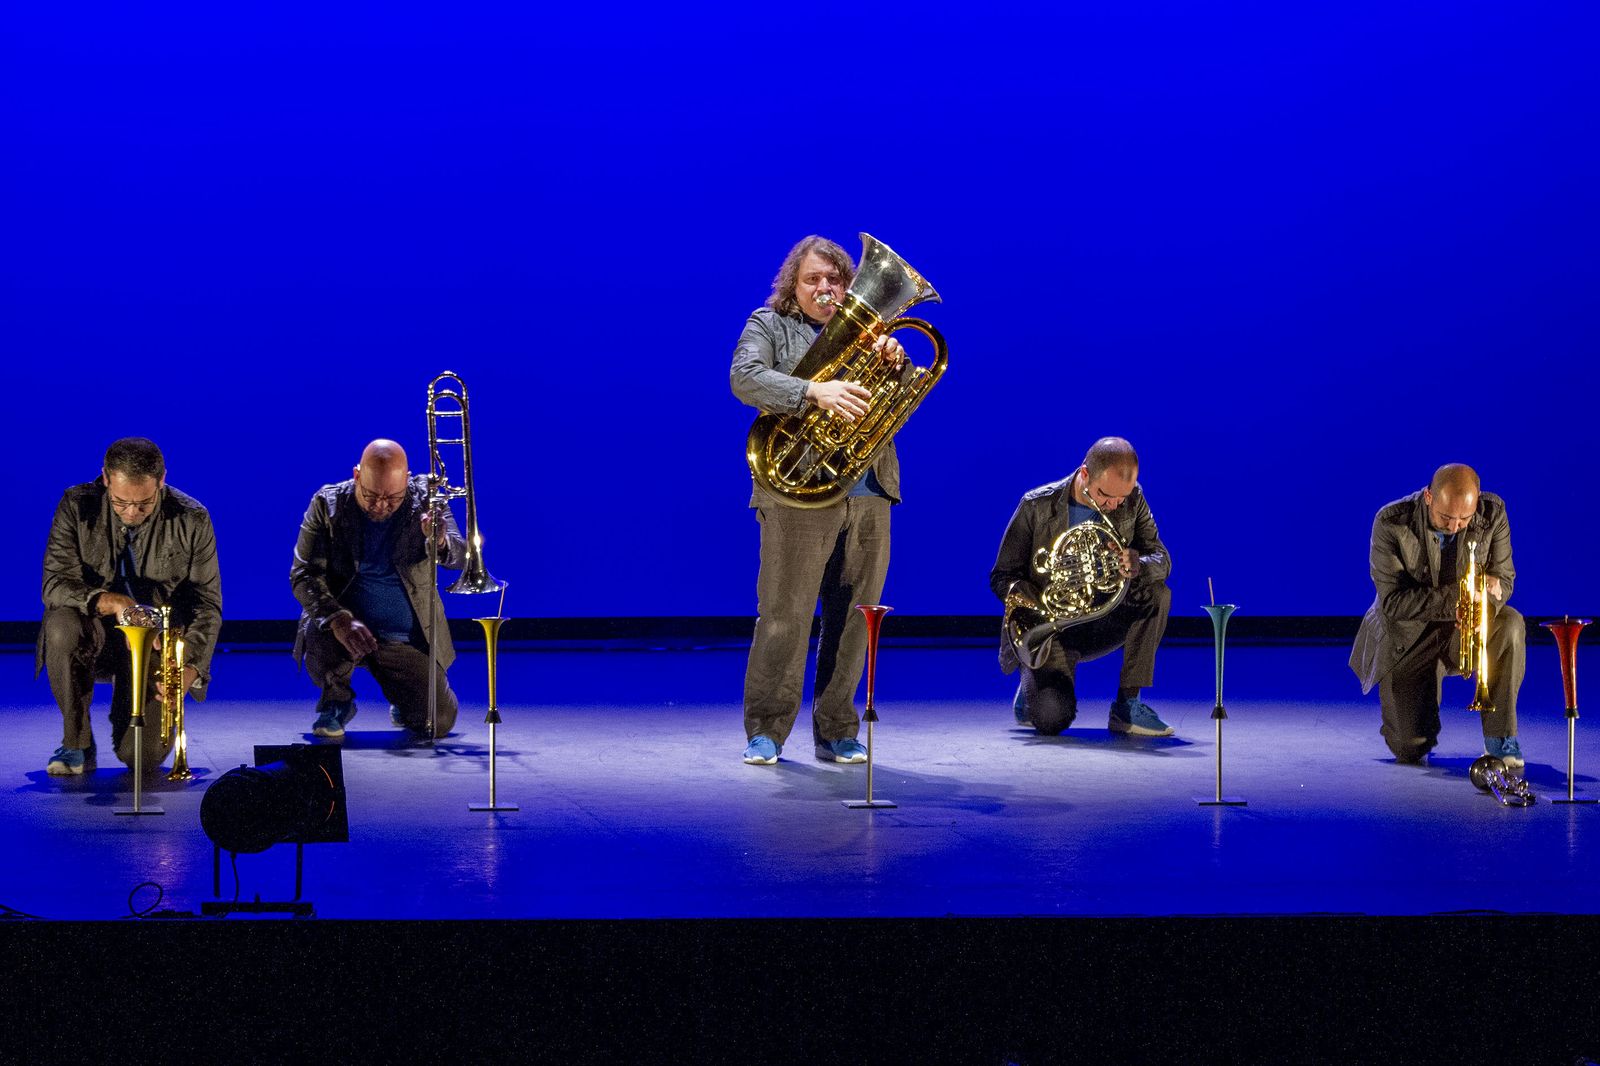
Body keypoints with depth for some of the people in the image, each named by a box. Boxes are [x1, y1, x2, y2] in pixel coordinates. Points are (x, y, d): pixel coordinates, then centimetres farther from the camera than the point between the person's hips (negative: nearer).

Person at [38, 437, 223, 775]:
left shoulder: (192, 521, -10)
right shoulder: (78, 507, -12)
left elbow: (207, 606, -8)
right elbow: (56, 584, -19)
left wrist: (190, 668, -25)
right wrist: (109, 602, -40)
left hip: (158, 643, 0)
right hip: (95, 633, 0)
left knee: (144, 757, -17)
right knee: (62, 626, -36)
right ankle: (76, 744, -13)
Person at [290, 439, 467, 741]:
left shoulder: (424, 498, -4)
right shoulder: (328, 504, -7)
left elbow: (460, 557, -10)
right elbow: (303, 574, -11)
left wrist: (441, 543, -36)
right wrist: (338, 619, -30)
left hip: (407, 641, 1)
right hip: (347, 628, -1)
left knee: (438, 724, -10)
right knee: (321, 651, -34)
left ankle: (405, 704, 29)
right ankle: (336, 704, 2)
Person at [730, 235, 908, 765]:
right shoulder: (768, 326, 7)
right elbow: (745, 378, -12)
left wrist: (894, 362, -9)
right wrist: (814, 391, -25)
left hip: (869, 498, 4)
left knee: (852, 620, 5)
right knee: (784, 617, -6)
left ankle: (836, 733, 12)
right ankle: (765, 731, 2)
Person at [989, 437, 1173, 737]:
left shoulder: (1132, 500, -5)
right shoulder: (1038, 506, -14)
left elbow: (1161, 560, -6)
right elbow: (1002, 577, -9)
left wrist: (1139, 565, -31)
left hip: (1102, 620, 4)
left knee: (1157, 594, -24)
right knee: (1052, 720, -27)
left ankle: (1127, 706, -13)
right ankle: (1033, 689, 13)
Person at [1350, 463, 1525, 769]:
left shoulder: (1493, 514, -14)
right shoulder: (1391, 523, -22)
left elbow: (1504, 580, -5)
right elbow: (1392, 602, -22)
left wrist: (1492, 589, -31)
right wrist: (1456, 596, -33)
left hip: (1464, 628, 2)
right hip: (1407, 639, -2)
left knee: (1509, 624, -32)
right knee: (1411, 749, -9)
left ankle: (1500, 739, -19)